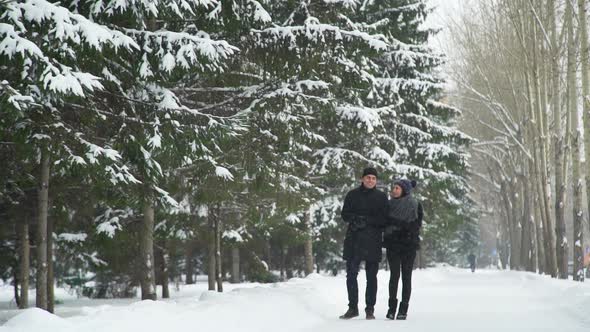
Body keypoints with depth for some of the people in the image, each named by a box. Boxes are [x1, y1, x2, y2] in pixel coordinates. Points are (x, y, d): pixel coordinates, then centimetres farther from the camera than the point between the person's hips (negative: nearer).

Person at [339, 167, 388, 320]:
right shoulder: (352, 194, 8)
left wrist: (367, 220, -15)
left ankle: (370, 309, 7)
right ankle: (353, 307, 11)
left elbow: (384, 219, -2)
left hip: (372, 240, -1)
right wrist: (356, 219, -16)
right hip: (353, 239, 1)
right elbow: (345, 215, 4)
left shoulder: (381, 196, 4)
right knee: (351, 274, 1)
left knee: (371, 276, 1)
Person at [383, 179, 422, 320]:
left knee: (406, 276, -1)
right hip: (392, 244, 2)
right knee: (394, 275, -2)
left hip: (408, 244, -2)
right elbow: (384, 222, 9)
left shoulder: (415, 205, 0)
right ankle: (392, 306, 4)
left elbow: (416, 225, -4)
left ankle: (404, 308, 1)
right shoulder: (390, 204, 9)